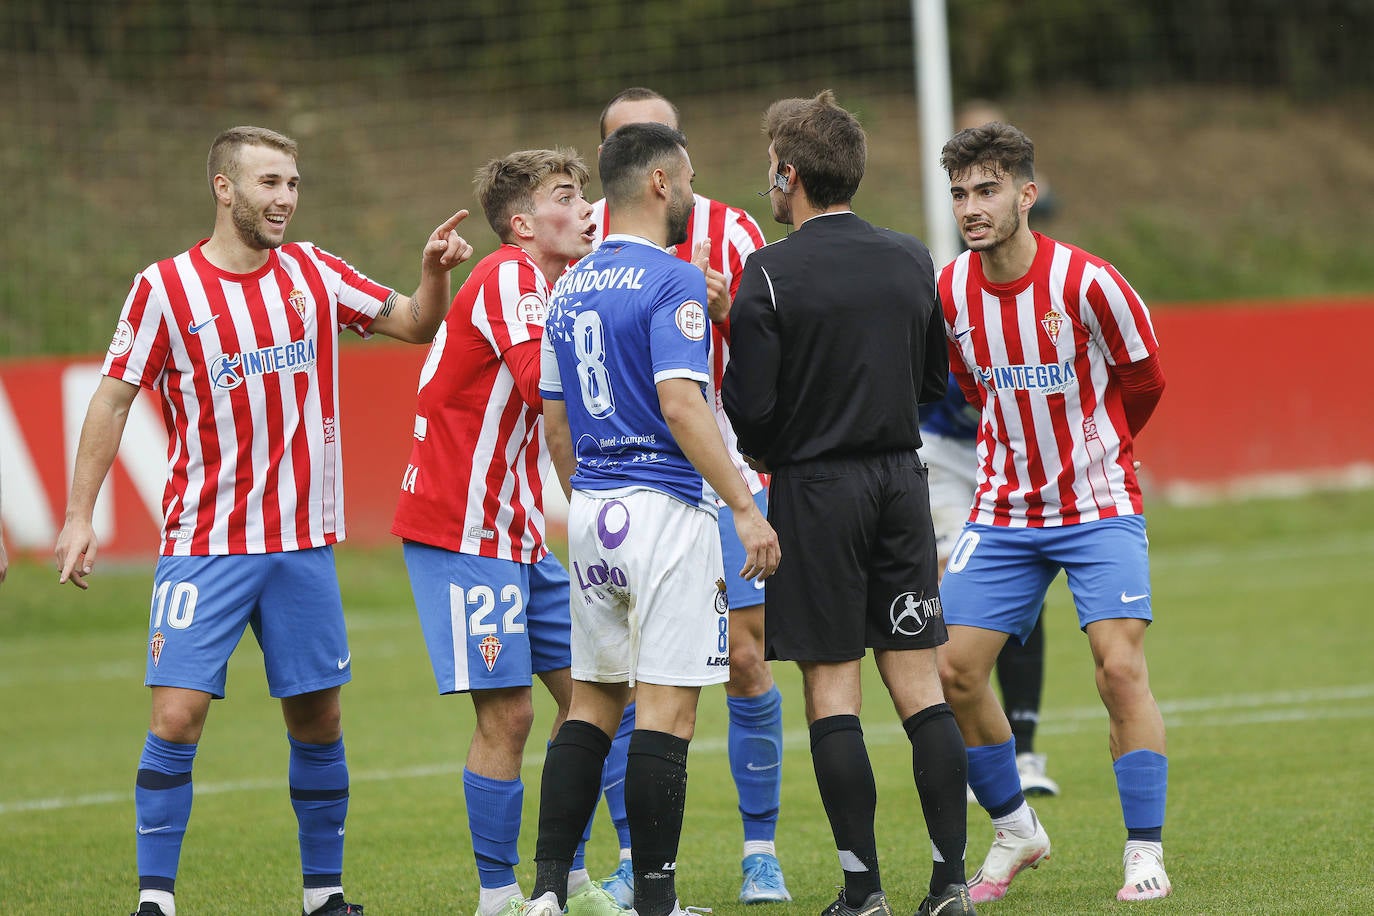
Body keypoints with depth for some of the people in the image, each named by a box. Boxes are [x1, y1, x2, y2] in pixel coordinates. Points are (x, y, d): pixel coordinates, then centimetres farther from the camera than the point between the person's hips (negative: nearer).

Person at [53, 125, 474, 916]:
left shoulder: (314, 273, 6)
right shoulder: (165, 287, -5)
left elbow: (415, 325, 13)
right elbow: (114, 398, 1)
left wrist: (435, 273, -9)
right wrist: (79, 516, -2)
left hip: (304, 542, 3)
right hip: (204, 545, -3)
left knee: (318, 722, 7)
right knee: (177, 716, -12)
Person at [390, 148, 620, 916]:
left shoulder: (553, 286, 14)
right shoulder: (507, 279, -15)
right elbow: (546, 384, -29)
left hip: (524, 532, 10)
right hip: (464, 531, -10)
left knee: (586, 692, 10)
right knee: (507, 712, -8)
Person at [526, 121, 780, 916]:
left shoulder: (570, 288, 13)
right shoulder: (672, 282, -11)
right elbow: (681, 405, -21)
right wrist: (747, 509, -21)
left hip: (592, 511, 8)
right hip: (665, 509, -8)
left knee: (594, 700, 13)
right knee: (668, 706, -4)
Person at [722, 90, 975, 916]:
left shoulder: (771, 275, -11)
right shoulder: (913, 261, 6)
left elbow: (749, 406, -13)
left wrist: (763, 452, 8)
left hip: (815, 487, -5)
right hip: (902, 477, 5)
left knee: (833, 688, 0)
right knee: (918, 681, 7)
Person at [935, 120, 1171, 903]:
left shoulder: (1086, 282, -17)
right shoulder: (950, 292, -4)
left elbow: (1143, 378, 0)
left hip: (1099, 508, -4)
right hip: (1004, 512, 4)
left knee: (1121, 668, -15)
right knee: (954, 671, -3)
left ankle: (1147, 853, -4)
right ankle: (1016, 831, 17)